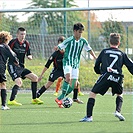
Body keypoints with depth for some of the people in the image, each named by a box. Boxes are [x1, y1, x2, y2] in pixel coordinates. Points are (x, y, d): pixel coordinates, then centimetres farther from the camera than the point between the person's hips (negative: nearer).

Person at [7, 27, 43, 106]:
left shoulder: (26, 43, 8)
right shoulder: (13, 42, -9)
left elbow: (29, 55, 12)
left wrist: (29, 56, -10)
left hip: (21, 67, 7)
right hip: (13, 66, -7)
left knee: (35, 78, 7)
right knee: (19, 82, -24)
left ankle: (34, 99, 15)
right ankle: (11, 101, -21)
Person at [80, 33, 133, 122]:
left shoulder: (104, 51, 19)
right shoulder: (122, 54, 20)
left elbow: (96, 66, 22)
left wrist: (100, 72, 40)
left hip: (106, 75, -2)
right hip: (118, 78, 2)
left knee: (93, 93, 7)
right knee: (119, 94, 30)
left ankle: (89, 116, -5)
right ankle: (118, 111, 7)